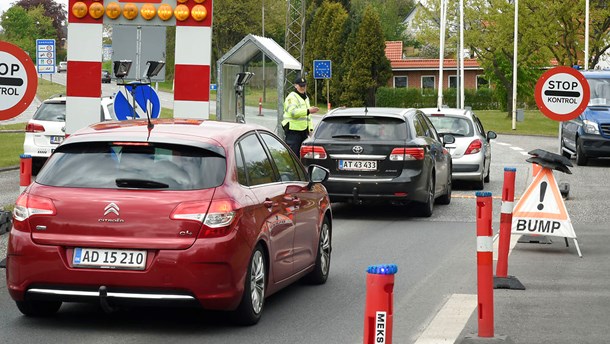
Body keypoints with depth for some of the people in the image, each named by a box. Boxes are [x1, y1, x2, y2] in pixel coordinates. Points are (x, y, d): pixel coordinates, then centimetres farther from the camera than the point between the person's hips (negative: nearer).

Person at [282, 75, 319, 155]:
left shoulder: (306, 98, 20)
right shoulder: (291, 97, -10)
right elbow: (293, 112, -27)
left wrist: (310, 128, 16)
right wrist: (308, 111, -34)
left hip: (303, 130, 9)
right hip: (293, 131, -9)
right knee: (293, 154, -11)